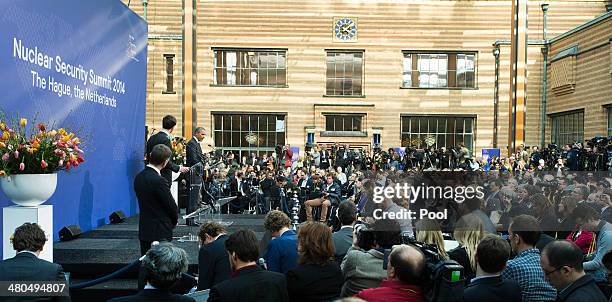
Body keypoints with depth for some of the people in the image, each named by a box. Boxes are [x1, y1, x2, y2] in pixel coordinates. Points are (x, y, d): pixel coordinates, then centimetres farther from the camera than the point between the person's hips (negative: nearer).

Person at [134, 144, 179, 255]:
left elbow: (147, 202, 8)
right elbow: (171, 205, -14)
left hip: (144, 230, 8)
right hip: (160, 232, -8)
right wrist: (175, 221, 6)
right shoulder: (158, 180, -22)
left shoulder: (139, 177, 3)